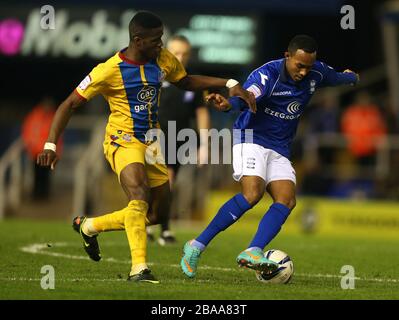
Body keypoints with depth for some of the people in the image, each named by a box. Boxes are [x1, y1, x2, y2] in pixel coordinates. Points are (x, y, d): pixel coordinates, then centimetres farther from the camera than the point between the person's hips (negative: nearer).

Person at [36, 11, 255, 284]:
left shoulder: (163, 59, 0)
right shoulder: (110, 70, -16)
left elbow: (185, 81, 20)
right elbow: (69, 105, -11)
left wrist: (230, 84, 9)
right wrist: (51, 145, -21)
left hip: (152, 144, 7)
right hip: (123, 141, -7)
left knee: (153, 215, 11)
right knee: (139, 195, -32)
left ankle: (88, 226, 30)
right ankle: (139, 267, -30)